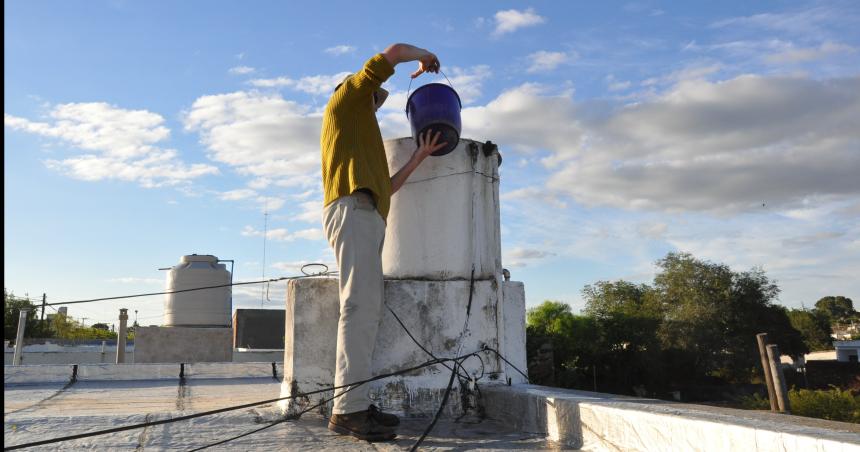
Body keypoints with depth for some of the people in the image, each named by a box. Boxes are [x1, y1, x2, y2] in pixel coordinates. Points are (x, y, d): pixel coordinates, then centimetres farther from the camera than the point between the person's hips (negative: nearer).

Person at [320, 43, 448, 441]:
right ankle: (349, 409, -21)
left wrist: (418, 157, 25)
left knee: (367, 310, -1)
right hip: (353, 210, -9)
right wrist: (425, 57, 27)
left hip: (367, 218, 9)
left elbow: (386, 188, 26)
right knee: (360, 306, -18)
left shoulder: (360, 143, 36)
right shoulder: (346, 98, 16)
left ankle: (355, 404, -5)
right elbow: (393, 52, 9)